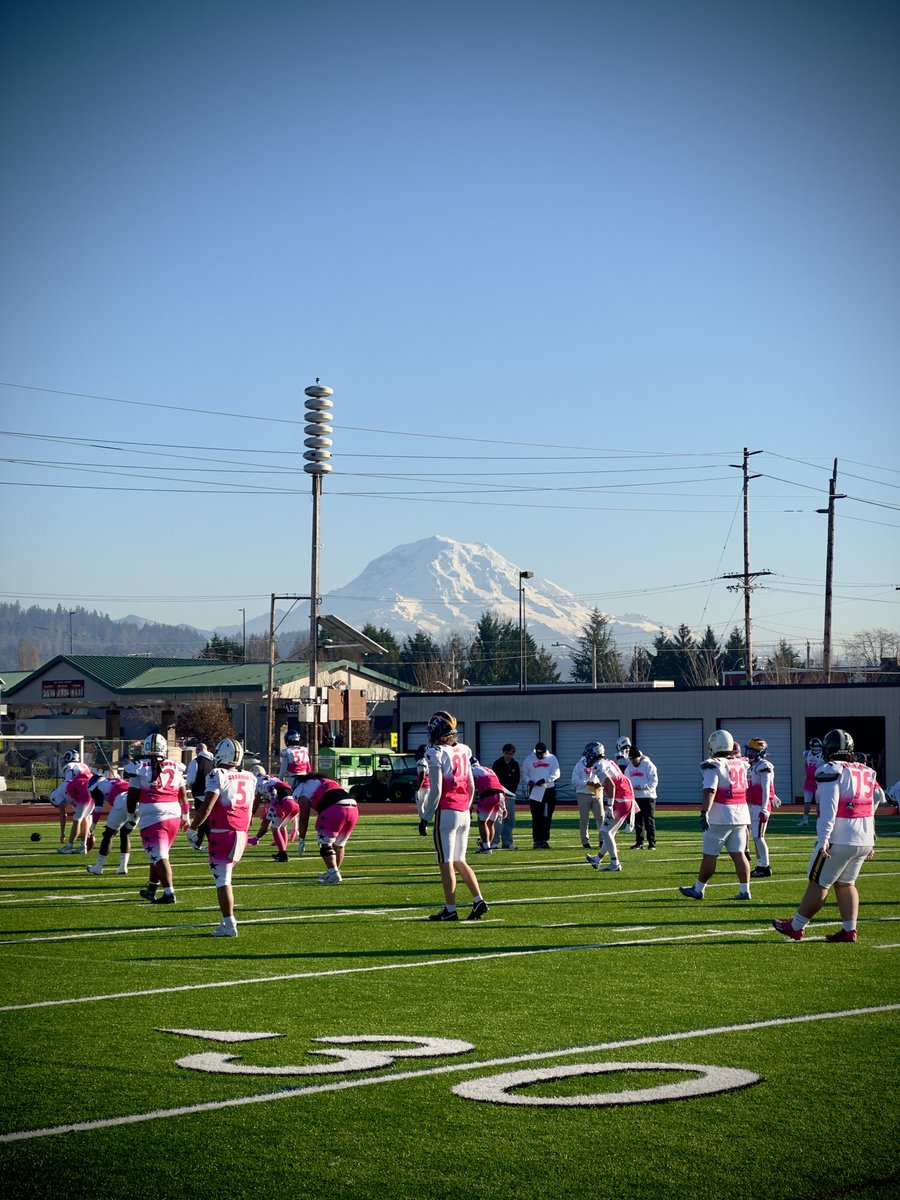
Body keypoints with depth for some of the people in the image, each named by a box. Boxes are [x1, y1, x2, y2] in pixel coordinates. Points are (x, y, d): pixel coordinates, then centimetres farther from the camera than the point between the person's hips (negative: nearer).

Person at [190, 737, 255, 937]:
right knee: (225, 877, 21)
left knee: (222, 879, -4)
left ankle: (229, 924, -8)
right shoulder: (249, 778, 10)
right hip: (241, 835, 6)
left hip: (221, 833, -6)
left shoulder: (218, 776, -10)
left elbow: (206, 808, -15)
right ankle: (227, 920, 20)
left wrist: (193, 828, -5)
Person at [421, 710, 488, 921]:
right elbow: (471, 786, 13)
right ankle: (478, 900, 6)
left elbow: (436, 790, -14)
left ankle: (450, 910, 3)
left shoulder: (436, 754, -12)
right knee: (459, 861, 15)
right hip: (464, 812, 7)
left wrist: (427, 814, -3)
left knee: (446, 863, 0)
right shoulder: (463, 751, 9)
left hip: (446, 812, -7)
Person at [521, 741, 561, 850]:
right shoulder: (528, 759, 5)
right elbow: (524, 774, 10)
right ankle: (537, 841, -2)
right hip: (535, 791, -1)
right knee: (536, 817, -4)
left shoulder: (552, 758, 4)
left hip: (549, 790, 1)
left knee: (547, 817, 2)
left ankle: (545, 840, 9)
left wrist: (544, 780, -17)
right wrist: (528, 781, -11)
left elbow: (556, 774, -3)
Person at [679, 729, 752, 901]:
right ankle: (745, 890, 5)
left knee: (709, 855, 2)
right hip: (741, 816, 6)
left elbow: (710, 791, -22)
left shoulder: (713, 766, -10)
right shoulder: (741, 765, 10)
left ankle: (698, 889, 11)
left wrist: (704, 813, -28)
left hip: (720, 817, -6)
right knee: (738, 854, 7)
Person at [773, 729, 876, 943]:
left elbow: (829, 807, -19)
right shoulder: (865, 773, 12)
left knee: (819, 883, 2)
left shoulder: (831, 771, -10)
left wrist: (824, 838, -21)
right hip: (864, 841, 7)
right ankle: (849, 930, 13)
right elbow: (870, 809, 17)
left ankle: (796, 927, 11)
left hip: (839, 840, -7)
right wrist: (870, 841, 23)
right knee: (845, 883, 17)